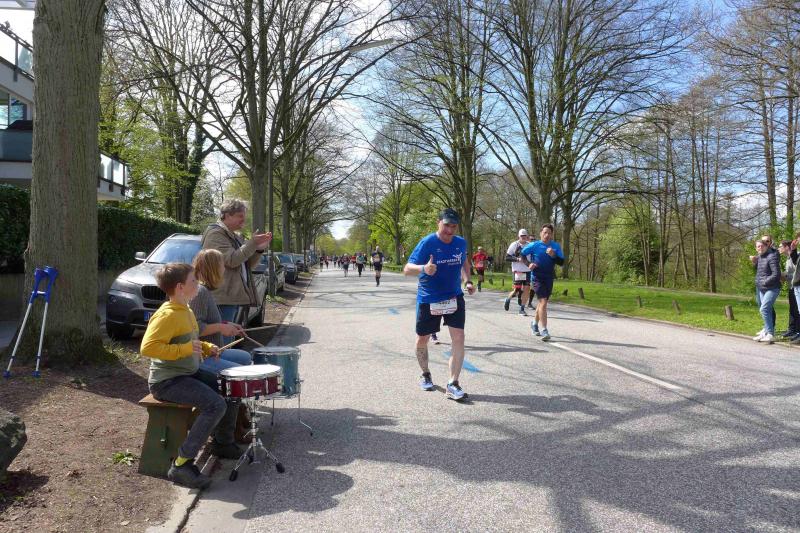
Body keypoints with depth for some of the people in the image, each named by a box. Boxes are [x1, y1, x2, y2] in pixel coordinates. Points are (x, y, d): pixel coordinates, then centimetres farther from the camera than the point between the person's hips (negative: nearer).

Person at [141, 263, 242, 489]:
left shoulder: (186, 310, 11)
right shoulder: (167, 314, -20)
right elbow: (147, 347, -30)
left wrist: (206, 347, 7)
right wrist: (186, 349, -28)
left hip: (190, 373, 10)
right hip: (167, 381, -10)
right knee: (216, 405, -26)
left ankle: (222, 443, 29)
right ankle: (181, 465, -16)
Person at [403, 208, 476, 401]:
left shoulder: (461, 243, -1)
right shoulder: (427, 243, -16)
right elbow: (407, 269, -22)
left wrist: (467, 281, 5)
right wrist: (424, 268, -43)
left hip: (454, 297, 3)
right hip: (428, 299, -2)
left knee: (458, 337, -11)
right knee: (422, 339, 10)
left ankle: (453, 384, -4)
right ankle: (425, 374, 36)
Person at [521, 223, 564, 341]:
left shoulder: (556, 246, 0)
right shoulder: (534, 245, -6)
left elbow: (561, 262, -3)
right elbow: (522, 254, 7)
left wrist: (553, 255, -20)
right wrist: (528, 264, -8)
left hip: (549, 277, 4)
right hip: (537, 277, -4)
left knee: (542, 302, 18)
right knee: (543, 301, -16)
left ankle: (535, 323, 40)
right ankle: (544, 330, -16)